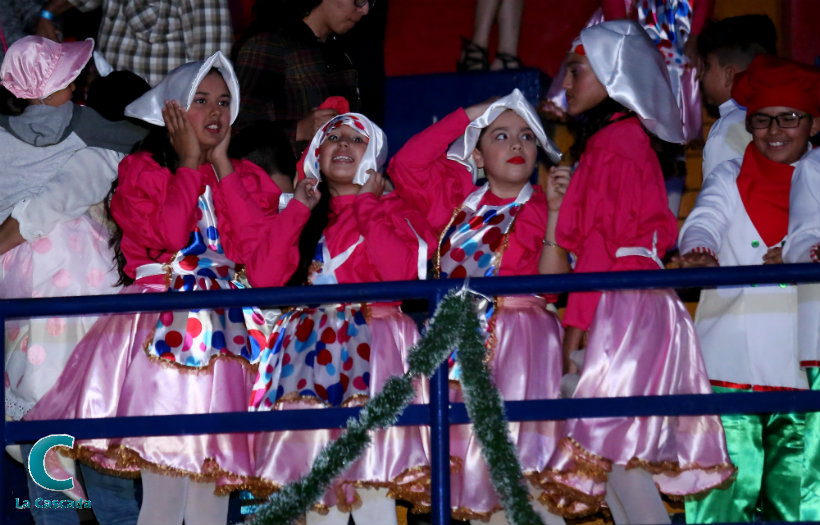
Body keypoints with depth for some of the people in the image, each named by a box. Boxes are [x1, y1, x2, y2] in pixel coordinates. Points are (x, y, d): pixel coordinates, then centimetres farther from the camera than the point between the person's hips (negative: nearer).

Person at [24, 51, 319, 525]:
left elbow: (259, 245, -3)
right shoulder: (141, 171, 7)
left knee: (212, 487, -1)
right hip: (163, 323, -3)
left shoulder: (246, 178, 16)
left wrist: (222, 165, -1)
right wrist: (189, 163, 0)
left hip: (227, 324, 3)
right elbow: (168, 235, -11)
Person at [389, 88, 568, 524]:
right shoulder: (456, 194, 14)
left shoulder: (541, 208, 3)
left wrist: (554, 214, -20)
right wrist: (470, 113, 4)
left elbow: (552, 283, -8)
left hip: (519, 342, -4)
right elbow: (405, 164, 1)